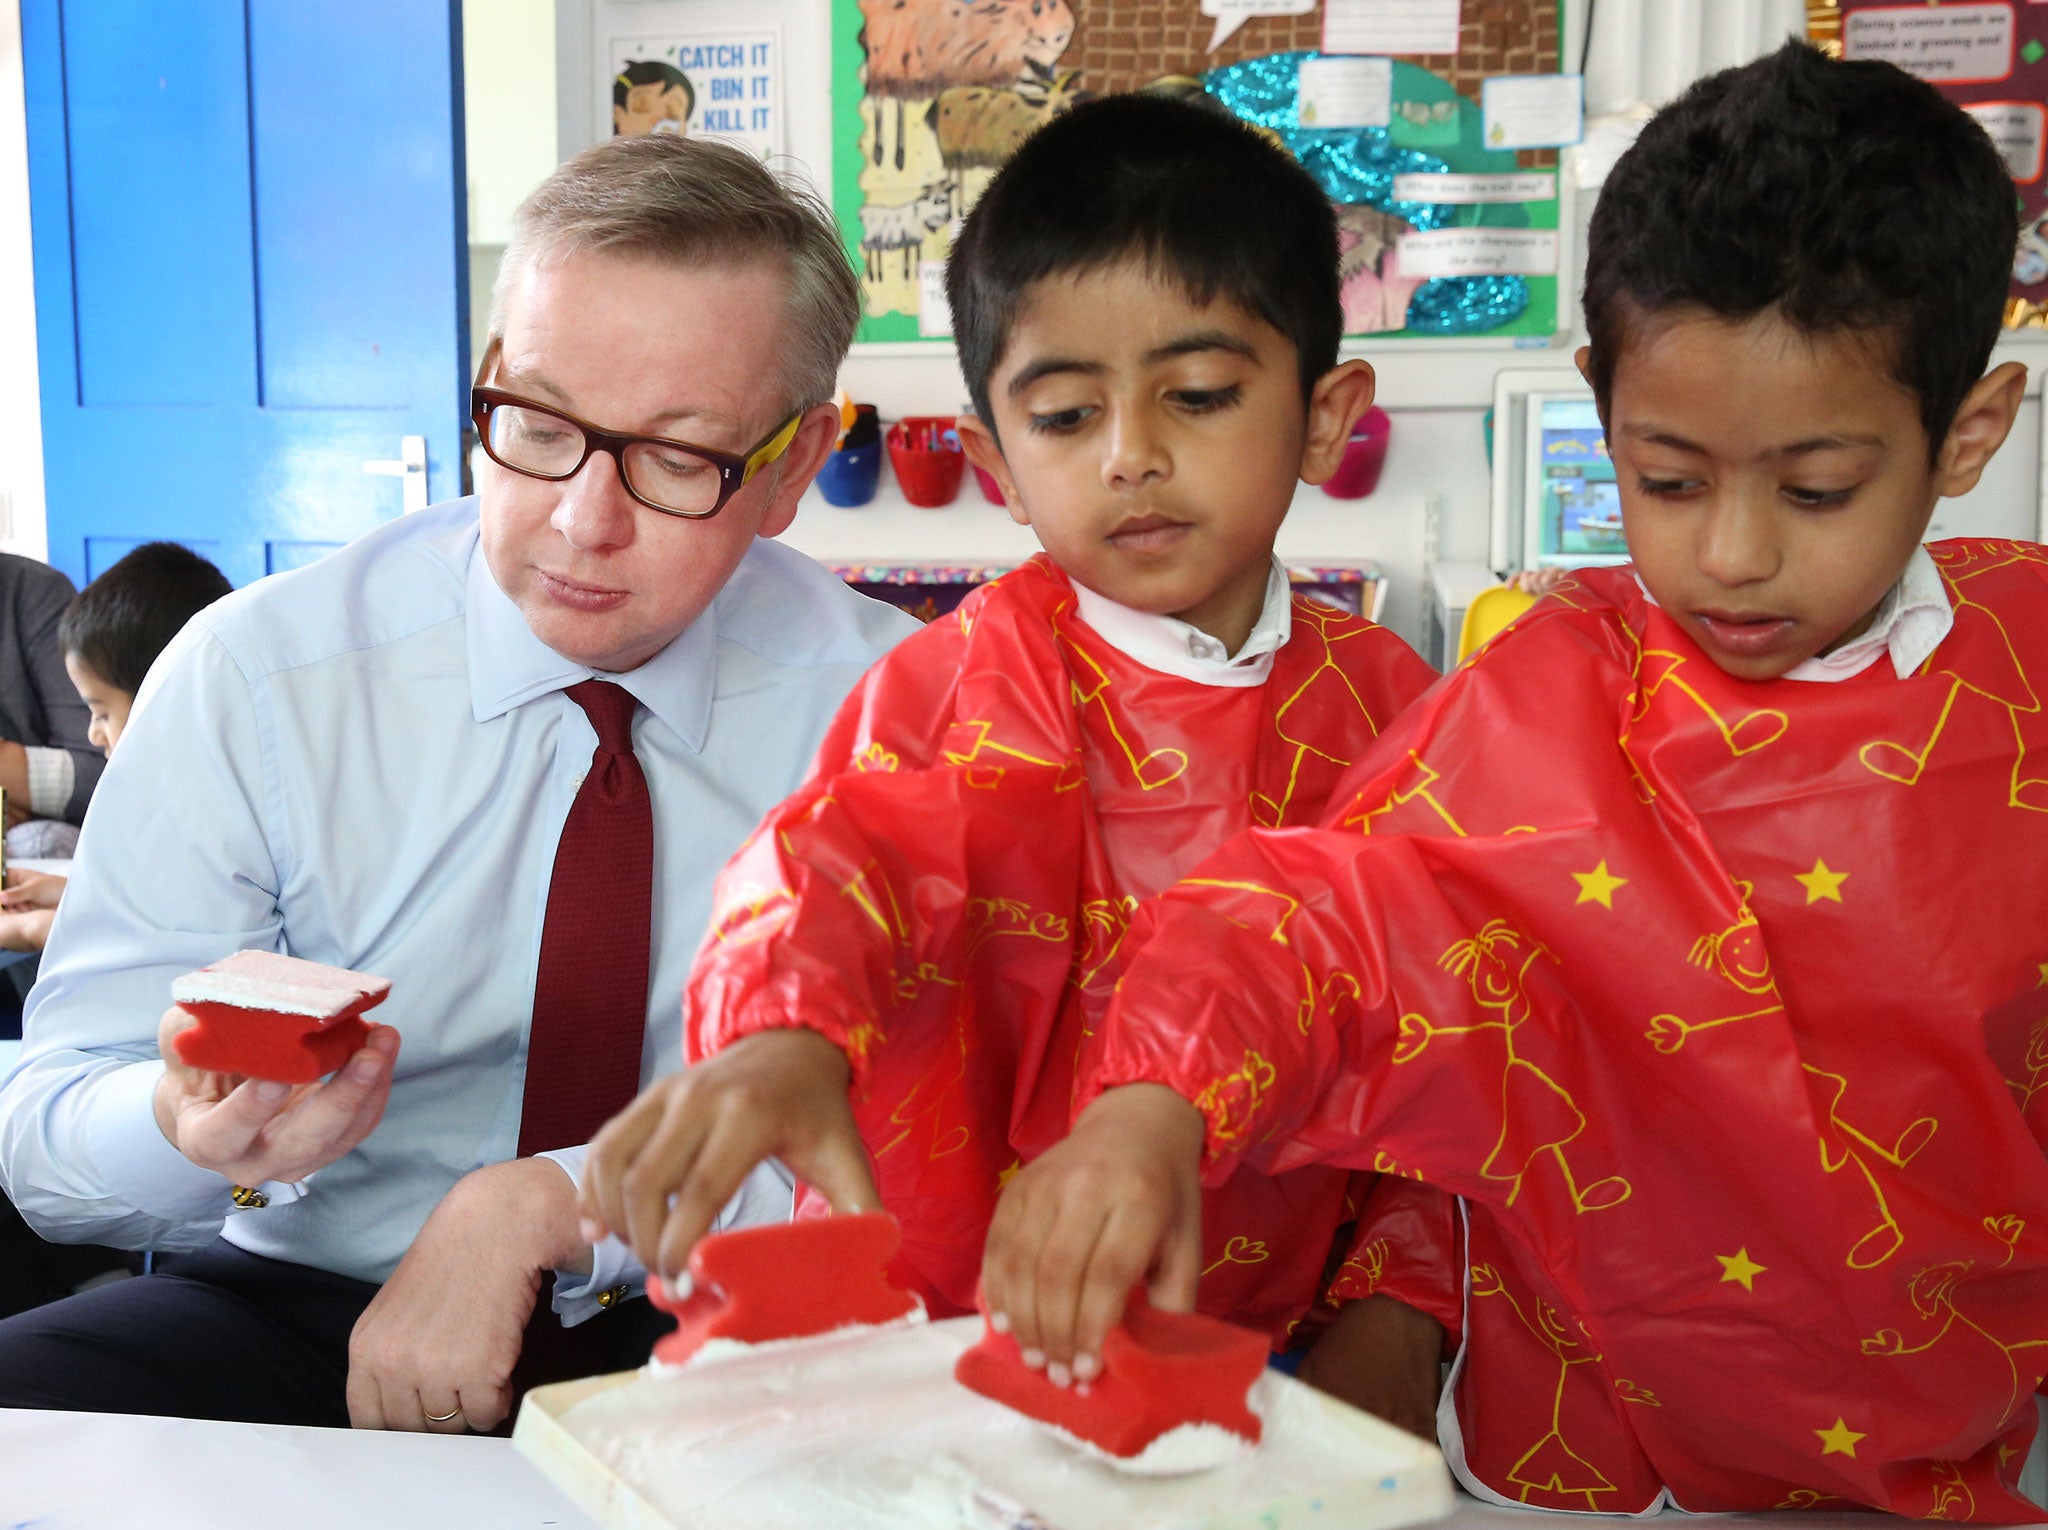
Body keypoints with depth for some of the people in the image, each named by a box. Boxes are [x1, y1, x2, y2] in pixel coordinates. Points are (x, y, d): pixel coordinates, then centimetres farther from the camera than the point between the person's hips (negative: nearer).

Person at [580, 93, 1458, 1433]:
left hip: (1266, 1346, 2)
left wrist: (1397, 1309, 1)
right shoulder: (983, 676, -4)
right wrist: (783, 1033, -45)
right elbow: (844, 850, -23)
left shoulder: (1385, 703, 5)